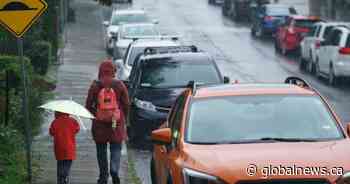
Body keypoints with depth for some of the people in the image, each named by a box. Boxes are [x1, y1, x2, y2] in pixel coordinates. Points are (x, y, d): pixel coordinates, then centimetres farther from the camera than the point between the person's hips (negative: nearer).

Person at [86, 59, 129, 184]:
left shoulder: (95, 86, -5)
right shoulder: (119, 85, -4)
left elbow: (88, 105, -2)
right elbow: (126, 105, 0)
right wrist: (122, 118, 14)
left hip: (99, 123, 0)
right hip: (116, 123, 0)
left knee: (101, 151, 10)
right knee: (116, 149, 6)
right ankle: (114, 170, -17)